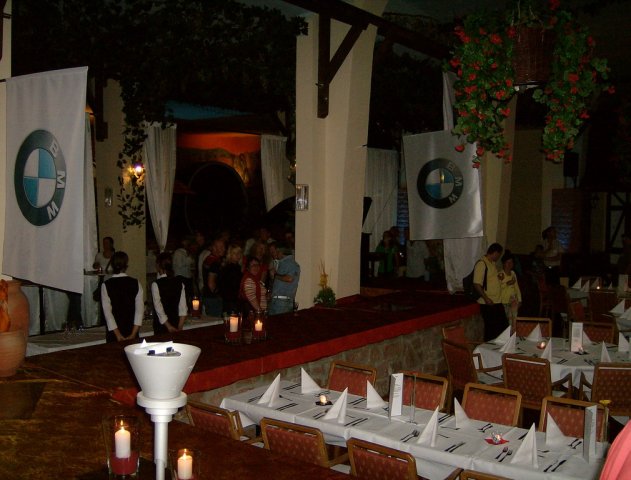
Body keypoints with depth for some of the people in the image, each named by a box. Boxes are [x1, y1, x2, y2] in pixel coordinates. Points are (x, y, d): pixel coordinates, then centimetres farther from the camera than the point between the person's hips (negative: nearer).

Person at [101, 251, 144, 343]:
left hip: (114, 333, -1)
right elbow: (140, 309, -8)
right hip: (132, 332, 1)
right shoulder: (136, 284, -2)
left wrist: (118, 335, -11)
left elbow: (107, 312, -10)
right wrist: (133, 334, -11)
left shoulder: (106, 285, -5)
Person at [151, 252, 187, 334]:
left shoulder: (156, 284, -11)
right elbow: (183, 309, -2)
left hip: (161, 328, -4)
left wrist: (169, 327, -10)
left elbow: (159, 309, -13)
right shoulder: (179, 283, 1)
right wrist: (179, 328, -1)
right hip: (176, 325, 4)